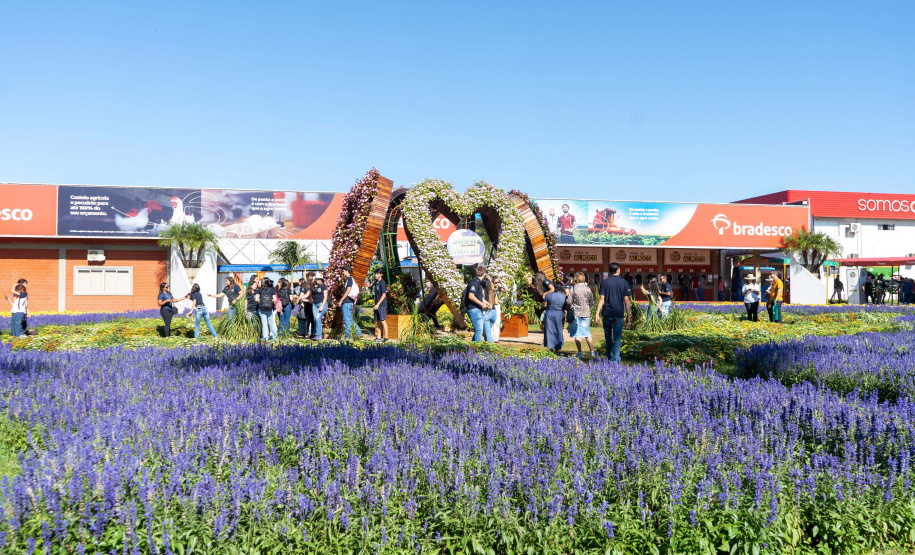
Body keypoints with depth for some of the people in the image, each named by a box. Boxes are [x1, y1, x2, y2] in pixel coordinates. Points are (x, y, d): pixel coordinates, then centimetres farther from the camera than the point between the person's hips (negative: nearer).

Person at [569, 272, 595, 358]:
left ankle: (580, 352, 0)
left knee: (577, 334, 2)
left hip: (576, 313, -3)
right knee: (587, 334, 12)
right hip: (586, 313, 3)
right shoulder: (587, 288, -1)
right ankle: (592, 352, 14)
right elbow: (592, 302, 3)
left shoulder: (573, 288, -9)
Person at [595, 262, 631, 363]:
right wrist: (628, 315, 4)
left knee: (608, 336, 15)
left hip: (607, 313, 1)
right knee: (617, 337, 1)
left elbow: (602, 299, -5)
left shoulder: (604, 282, 0)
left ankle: (610, 357, 23)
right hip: (619, 314, 0)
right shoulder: (624, 283, 1)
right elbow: (626, 300, -1)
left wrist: (597, 313, -4)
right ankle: (615, 358, -6)